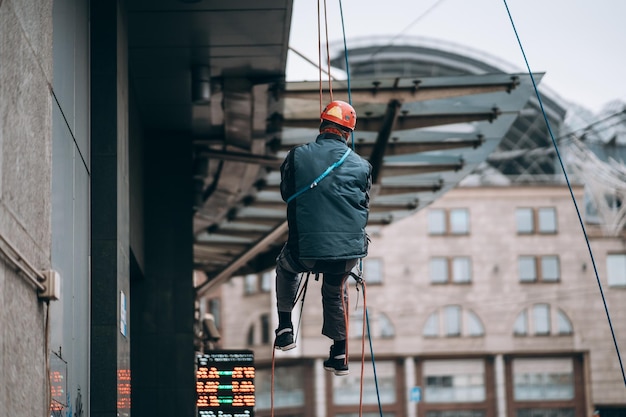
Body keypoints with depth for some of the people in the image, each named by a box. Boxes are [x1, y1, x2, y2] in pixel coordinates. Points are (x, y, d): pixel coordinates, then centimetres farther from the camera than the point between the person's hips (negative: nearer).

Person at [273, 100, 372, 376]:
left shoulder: (297, 156, -1)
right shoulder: (360, 165, 3)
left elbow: (287, 194, 14)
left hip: (306, 249, -1)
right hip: (350, 249, 2)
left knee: (286, 268, 34)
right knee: (335, 291, 30)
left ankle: (285, 329, 29)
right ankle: (339, 356, 36)